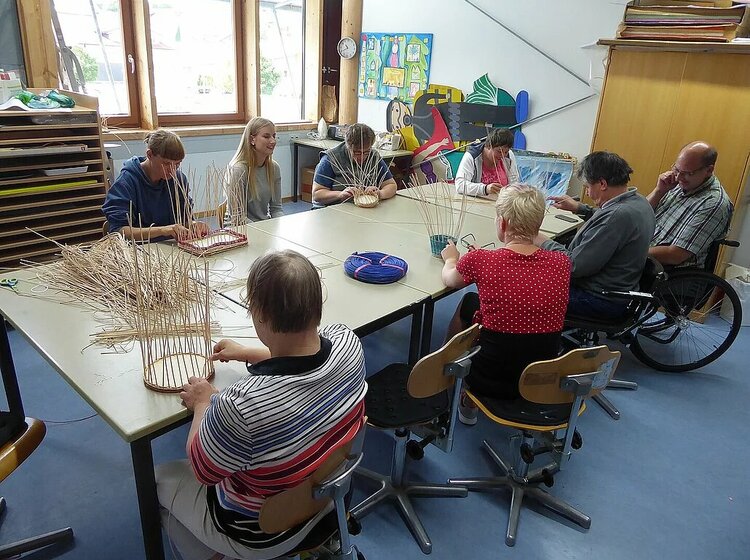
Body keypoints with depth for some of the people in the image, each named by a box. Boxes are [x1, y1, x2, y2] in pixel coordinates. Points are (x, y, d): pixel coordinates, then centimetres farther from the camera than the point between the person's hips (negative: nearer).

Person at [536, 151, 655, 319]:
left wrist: (544, 243, -14)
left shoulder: (618, 215, -30)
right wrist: (579, 208, 16)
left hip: (602, 301, -10)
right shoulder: (638, 201, 1)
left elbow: (575, 266, -28)